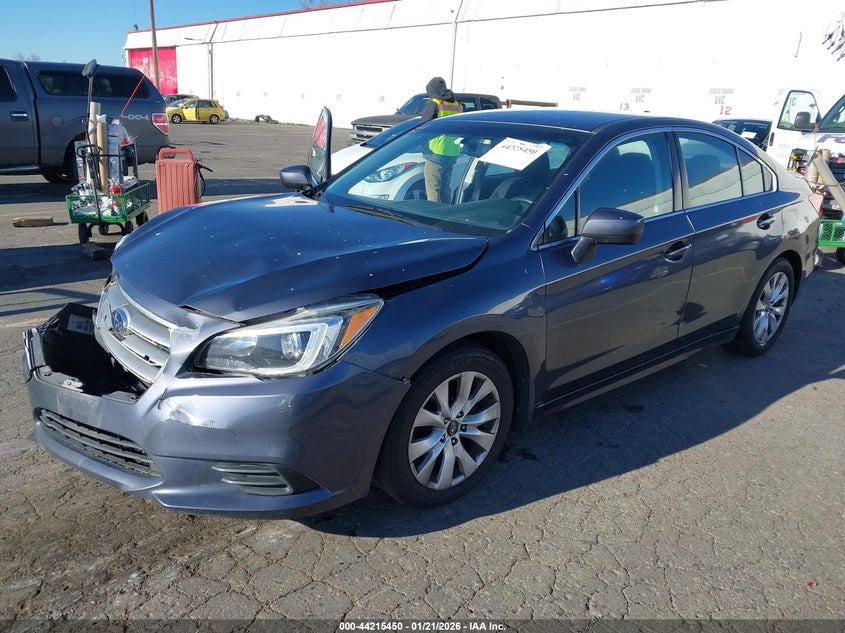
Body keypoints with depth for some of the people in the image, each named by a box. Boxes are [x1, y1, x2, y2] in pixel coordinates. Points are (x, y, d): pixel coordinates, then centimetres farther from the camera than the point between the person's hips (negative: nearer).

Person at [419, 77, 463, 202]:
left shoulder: (434, 103, -6)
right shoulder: (458, 105, 13)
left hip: (436, 153, -7)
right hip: (452, 154, 7)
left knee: (433, 191, -6)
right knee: (446, 189, 15)